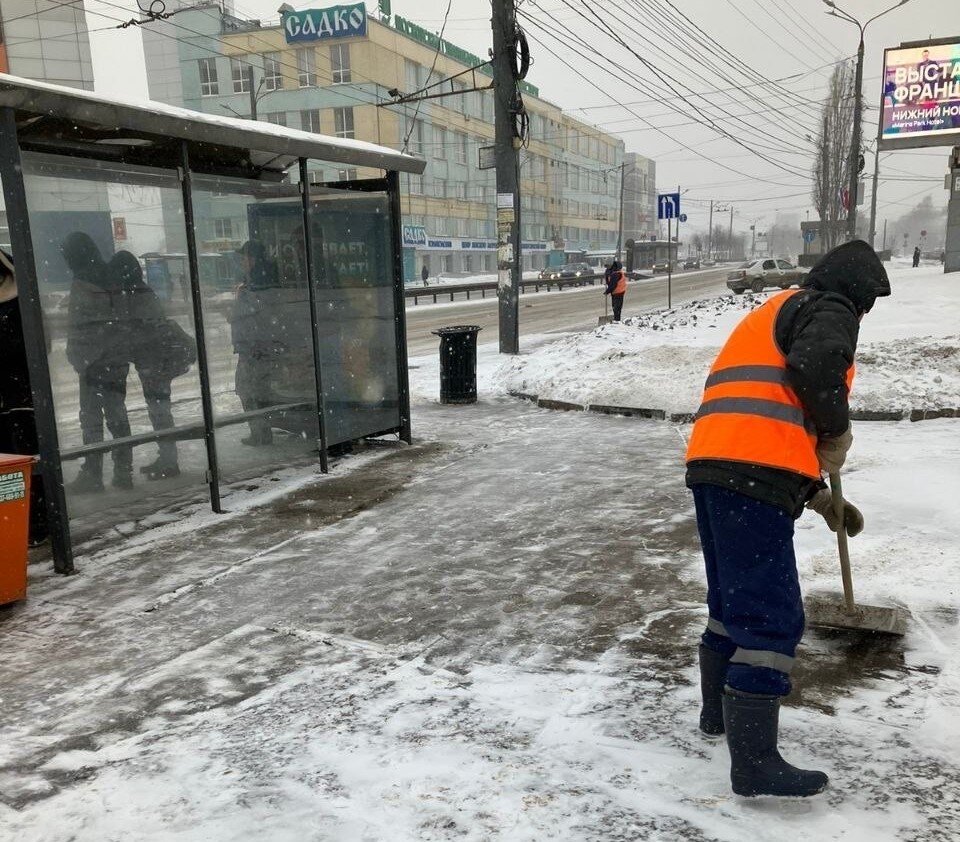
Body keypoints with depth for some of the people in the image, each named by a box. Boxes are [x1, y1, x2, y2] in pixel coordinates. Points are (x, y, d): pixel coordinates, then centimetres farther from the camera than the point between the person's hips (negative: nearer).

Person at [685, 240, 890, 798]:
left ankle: (720, 712, 36)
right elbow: (815, 370, -20)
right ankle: (755, 763, -1)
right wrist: (839, 435, -1)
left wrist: (819, 495, 29)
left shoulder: (778, 313, 32)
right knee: (771, 617, -6)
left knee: (733, 600, 22)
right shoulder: (828, 309, 4)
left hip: (715, 467, 10)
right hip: (755, 478, -10)